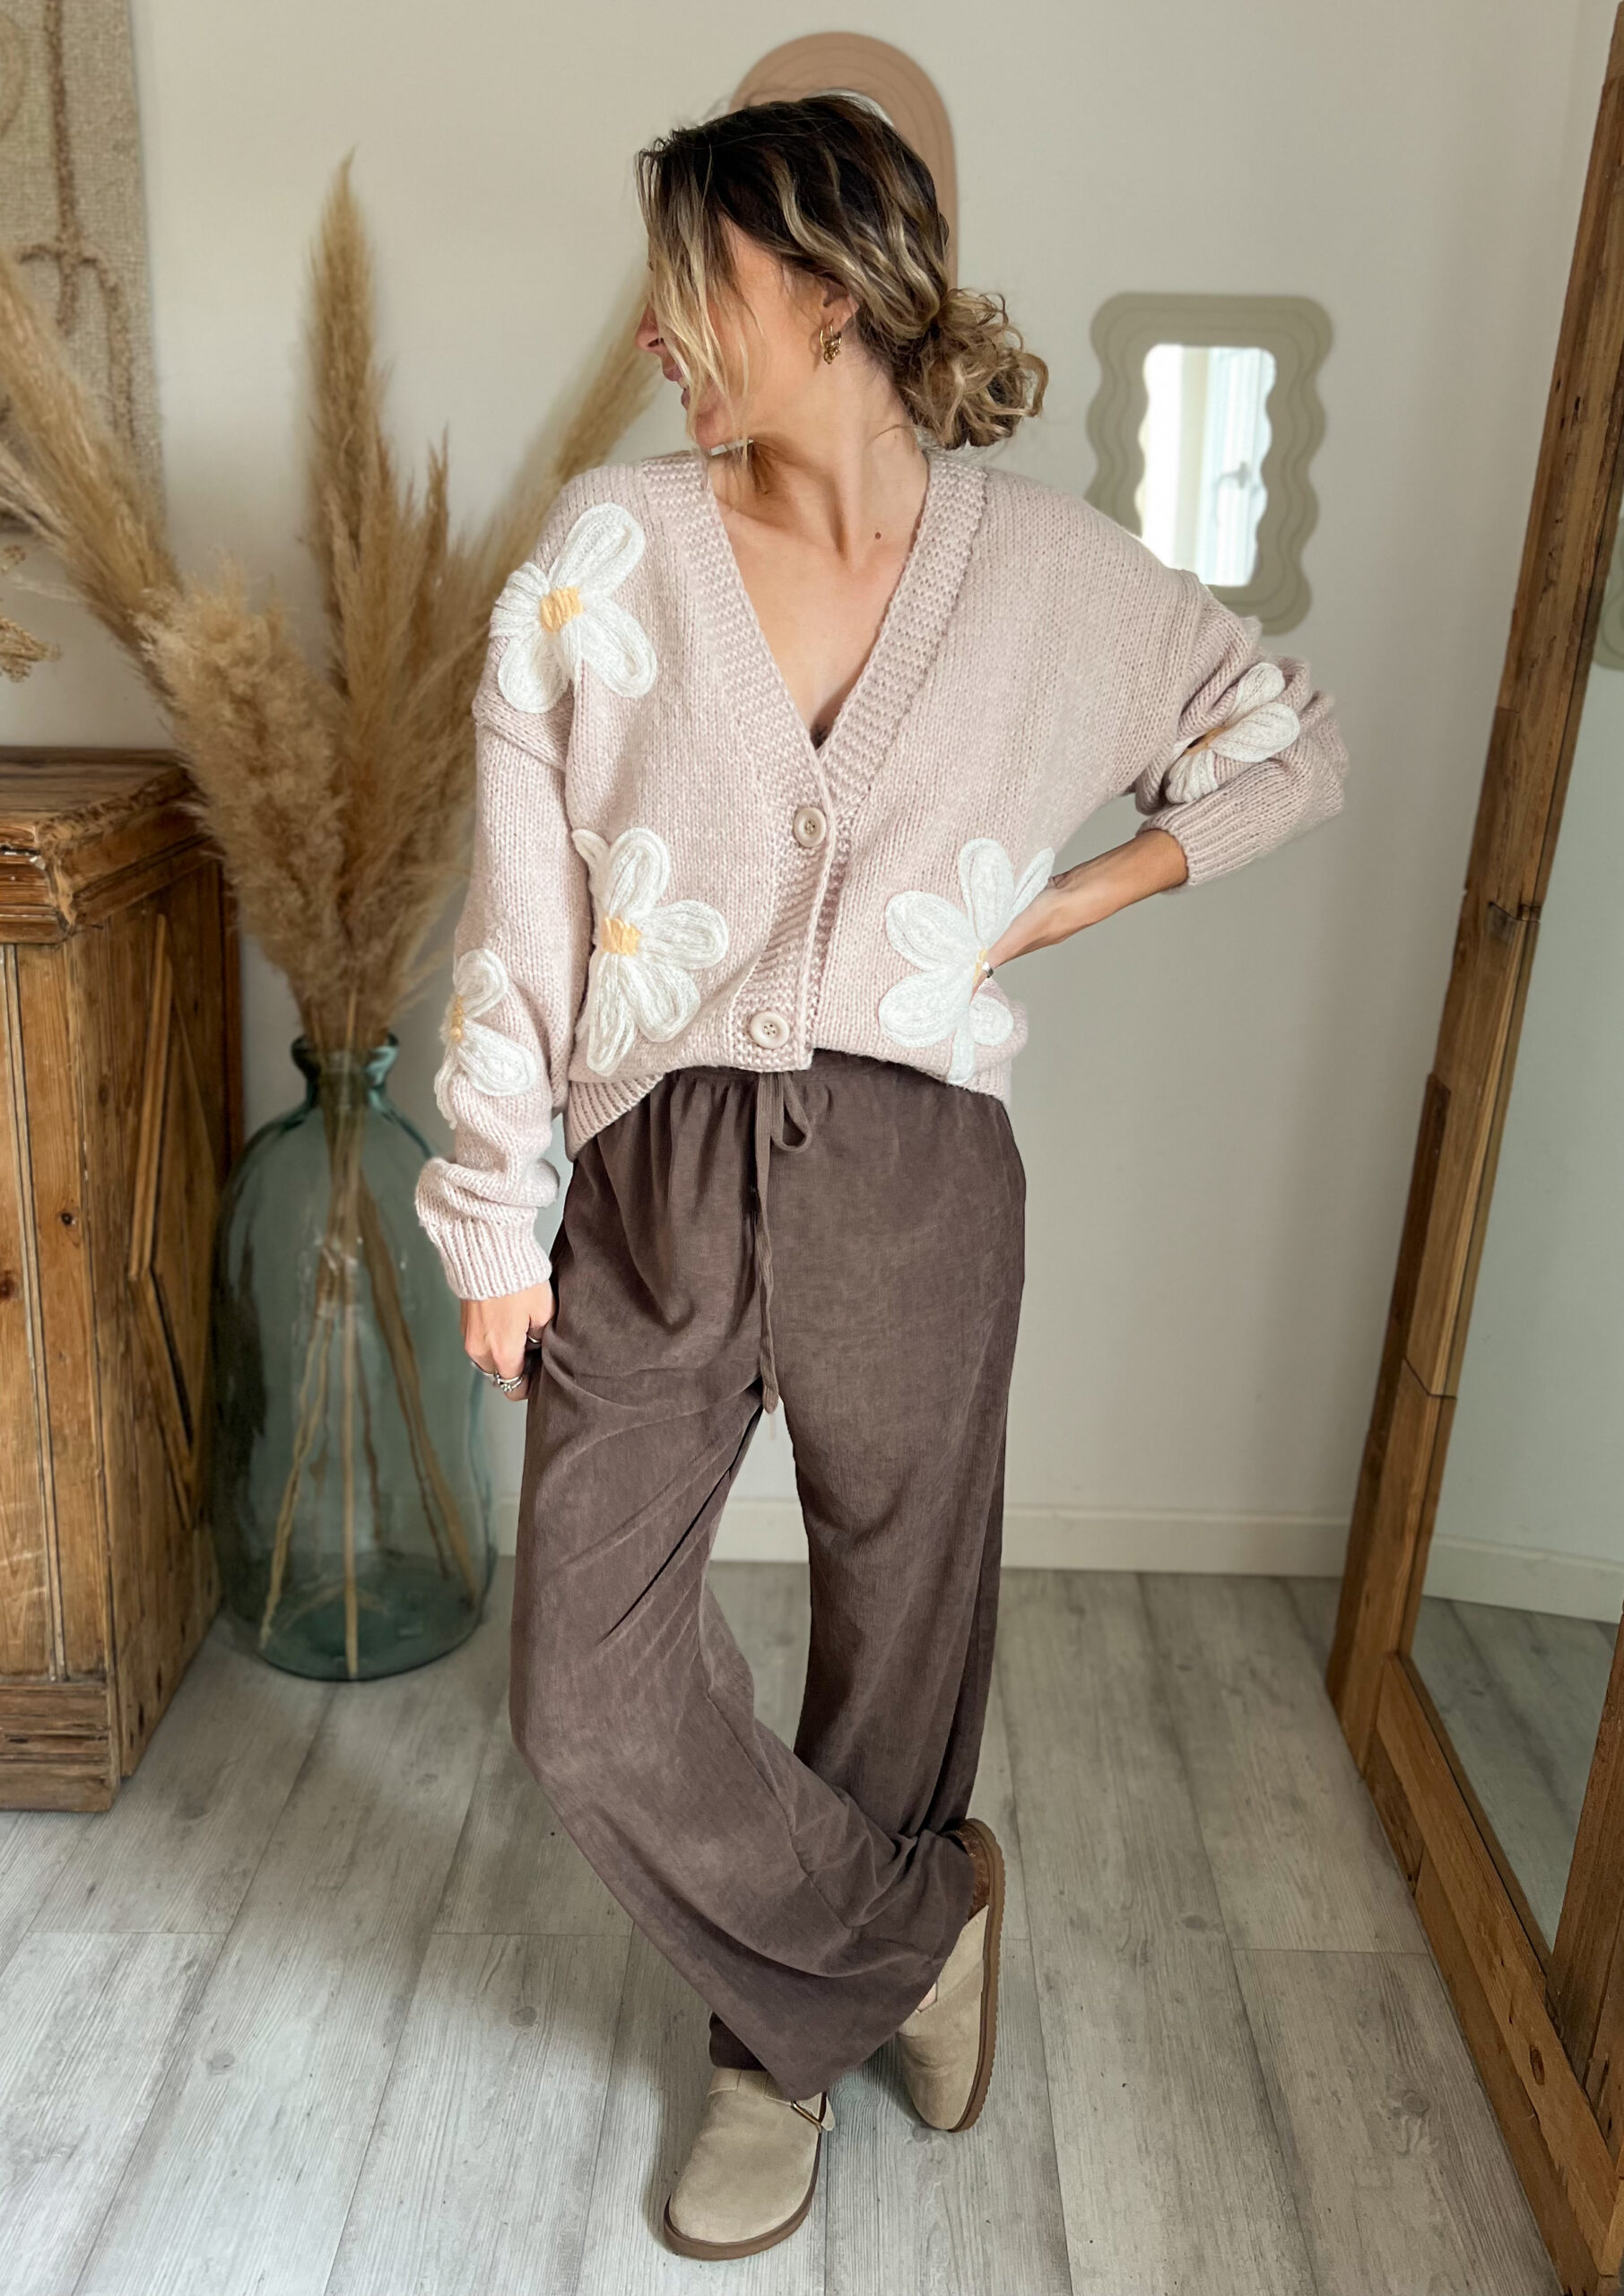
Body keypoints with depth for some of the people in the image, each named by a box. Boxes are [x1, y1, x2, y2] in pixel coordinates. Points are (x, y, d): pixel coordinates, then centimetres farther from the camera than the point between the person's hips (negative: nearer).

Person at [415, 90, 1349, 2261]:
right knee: (593, 1702, -1)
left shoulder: (1056, 573, 0)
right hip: (656, 1179, 1)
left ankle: (791, 2043, 41)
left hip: (915, 1184, 0)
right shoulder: (611, 547, -1)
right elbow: (521, 912, -1)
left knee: (894, 1648, 12)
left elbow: (1294, 744, 15)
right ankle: (923, 1918, 28)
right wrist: (492, 1223, -2)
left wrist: (1066, 902, 1)